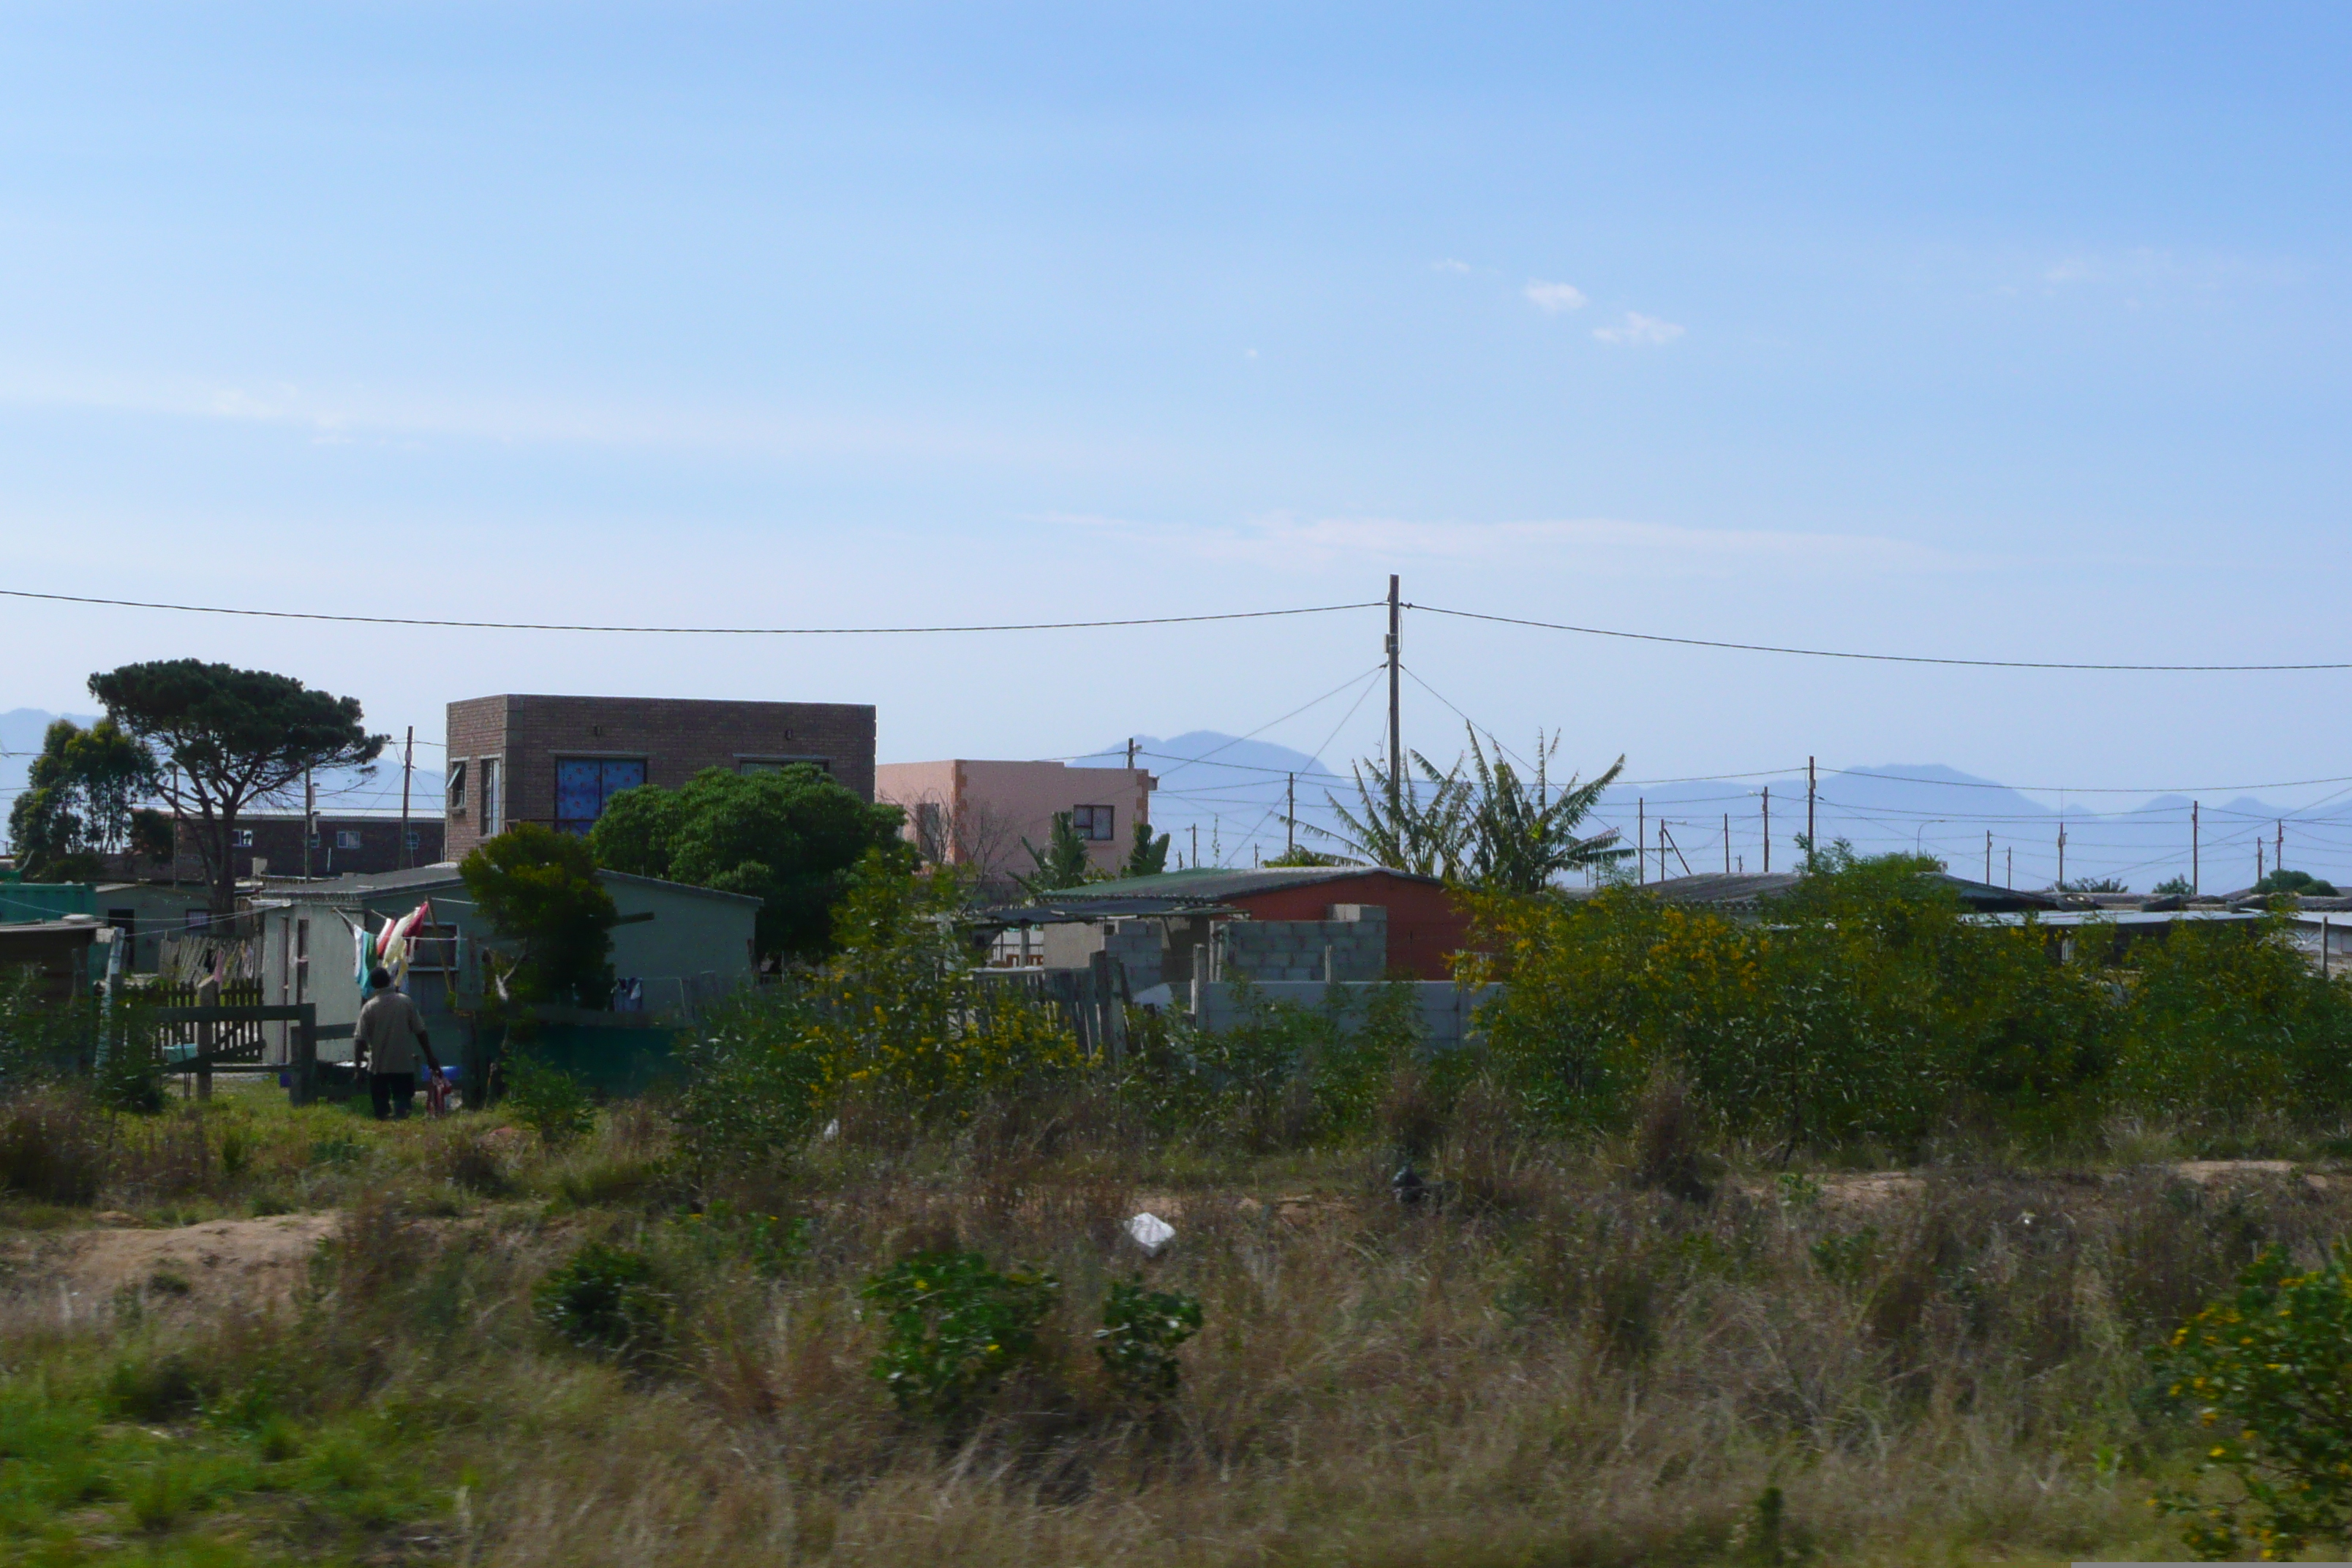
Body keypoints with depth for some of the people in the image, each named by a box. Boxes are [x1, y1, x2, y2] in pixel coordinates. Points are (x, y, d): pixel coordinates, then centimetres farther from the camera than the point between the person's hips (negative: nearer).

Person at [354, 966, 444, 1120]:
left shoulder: (369, 1008, -5)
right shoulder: (406, 1002, 0)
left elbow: (360, 1040, -7)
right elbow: (420, 1032, 1)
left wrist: (358, 1062, 5)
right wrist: (430, 1059, 8)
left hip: (378, 1067, -1)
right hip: (404, 1065, 1)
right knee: (403, 1102, 3)